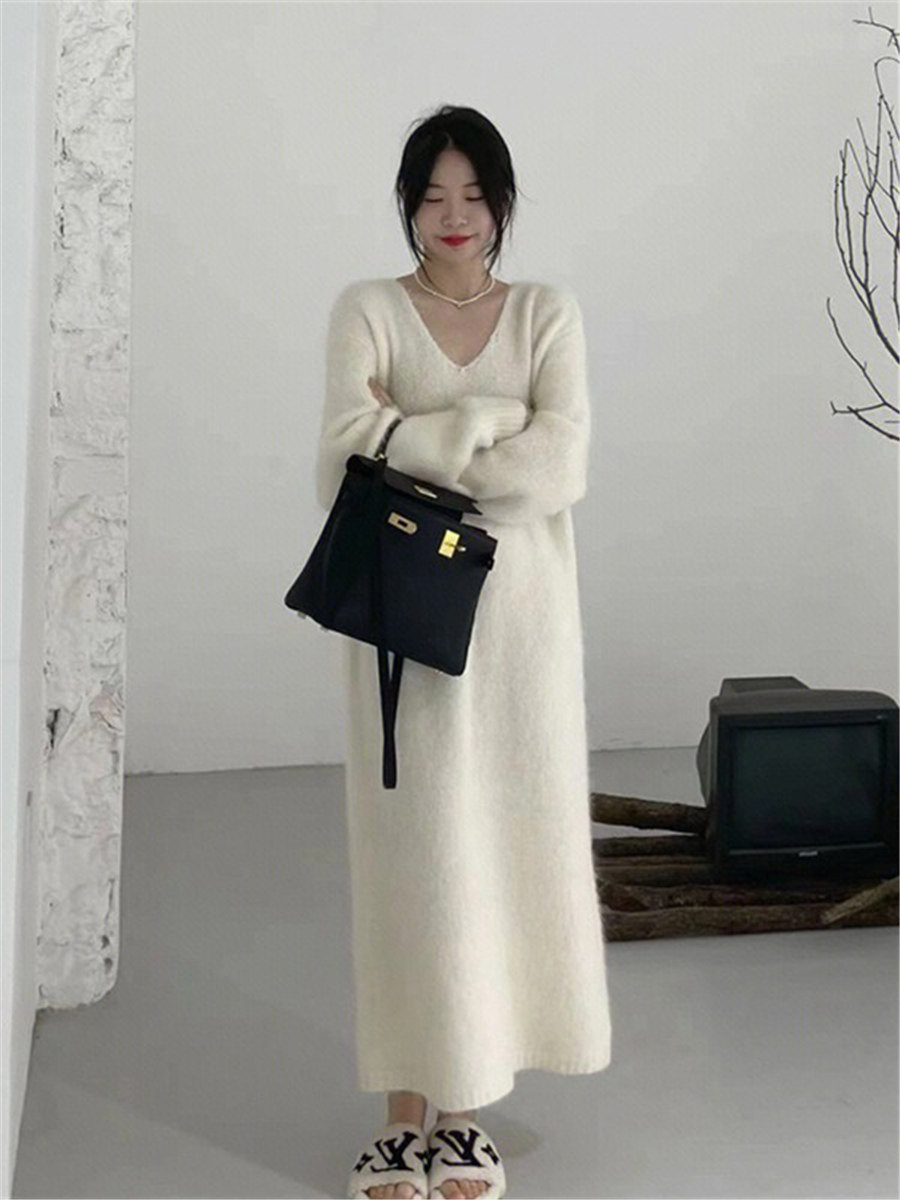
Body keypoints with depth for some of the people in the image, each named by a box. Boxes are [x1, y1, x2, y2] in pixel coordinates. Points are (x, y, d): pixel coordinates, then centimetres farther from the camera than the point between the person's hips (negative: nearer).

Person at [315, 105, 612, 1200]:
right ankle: (408, 1110, 10)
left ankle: (466, 1109, 17)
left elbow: (558, 471, -8)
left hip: (519, 610, 2)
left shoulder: (548, 314, 7)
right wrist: (493, 421, -12)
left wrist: (413, 441, -10)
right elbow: (347, 456, -14)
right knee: (411, 849, 0)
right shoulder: (367, 310, 3)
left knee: (507, 843, 4)